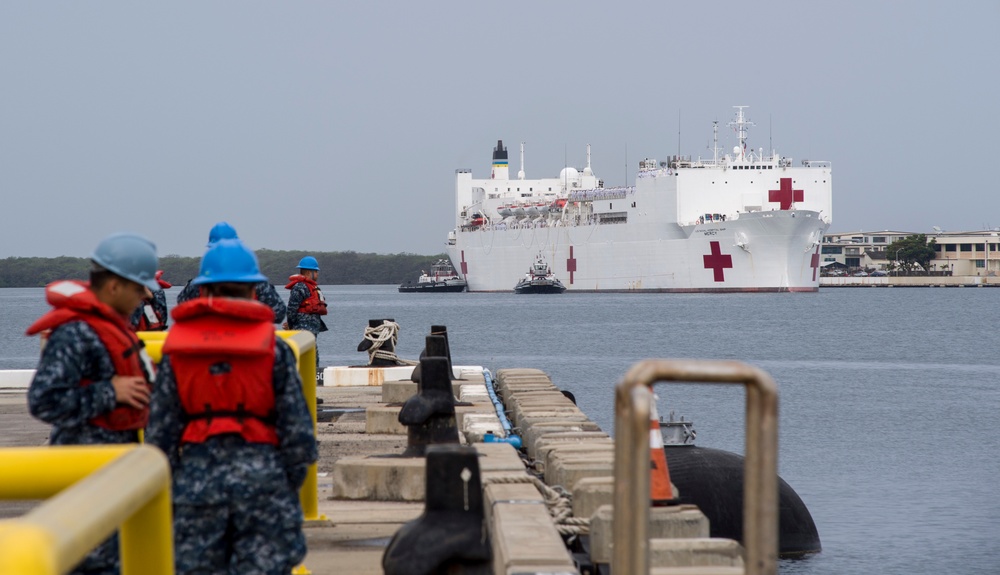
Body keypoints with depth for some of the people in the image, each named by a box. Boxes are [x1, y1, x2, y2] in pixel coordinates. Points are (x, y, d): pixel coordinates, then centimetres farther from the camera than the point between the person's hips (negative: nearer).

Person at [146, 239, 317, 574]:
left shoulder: (177, 349, 3)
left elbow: (160, 432, 3)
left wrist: (166, 491, 13)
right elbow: (297, 430, -2)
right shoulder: (273, 348, -1)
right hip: (261, 479, -1)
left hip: (196, 482, 2)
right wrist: (290, 487, 11)